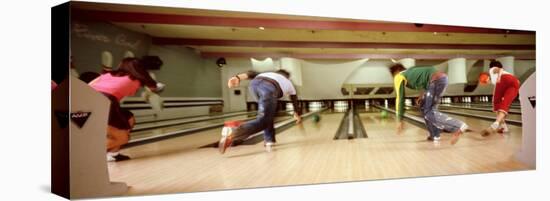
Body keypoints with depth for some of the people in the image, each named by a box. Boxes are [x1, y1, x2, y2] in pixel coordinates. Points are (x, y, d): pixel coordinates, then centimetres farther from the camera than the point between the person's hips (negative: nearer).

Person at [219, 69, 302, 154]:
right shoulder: (289, 84, 41)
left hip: (254, 84, 4)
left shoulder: (269, 73, 43)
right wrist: (297, 115, 70)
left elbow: (253, 74, 22)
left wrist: (238, 77, 6)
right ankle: (230, 137, -20)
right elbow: (295, 102, 53)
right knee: (262, 121, -3)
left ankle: (269, 140, 26)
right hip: (269, 88, -4)